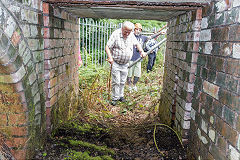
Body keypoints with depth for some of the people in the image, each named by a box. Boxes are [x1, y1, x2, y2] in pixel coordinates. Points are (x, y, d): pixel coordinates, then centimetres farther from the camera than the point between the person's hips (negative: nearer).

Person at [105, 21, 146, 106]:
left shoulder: (131, 35, 2)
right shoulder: (116, 34, -15)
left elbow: (137, 44, 19)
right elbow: (107, 47, -15)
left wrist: (142, 51, 5)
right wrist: (110, 57, -28)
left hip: (125, 64, 5)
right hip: (115, 63, -5)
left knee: (122, 82, 12)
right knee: (116, 81, -4)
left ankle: (121, 96, 28)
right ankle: (115, 98, 11)